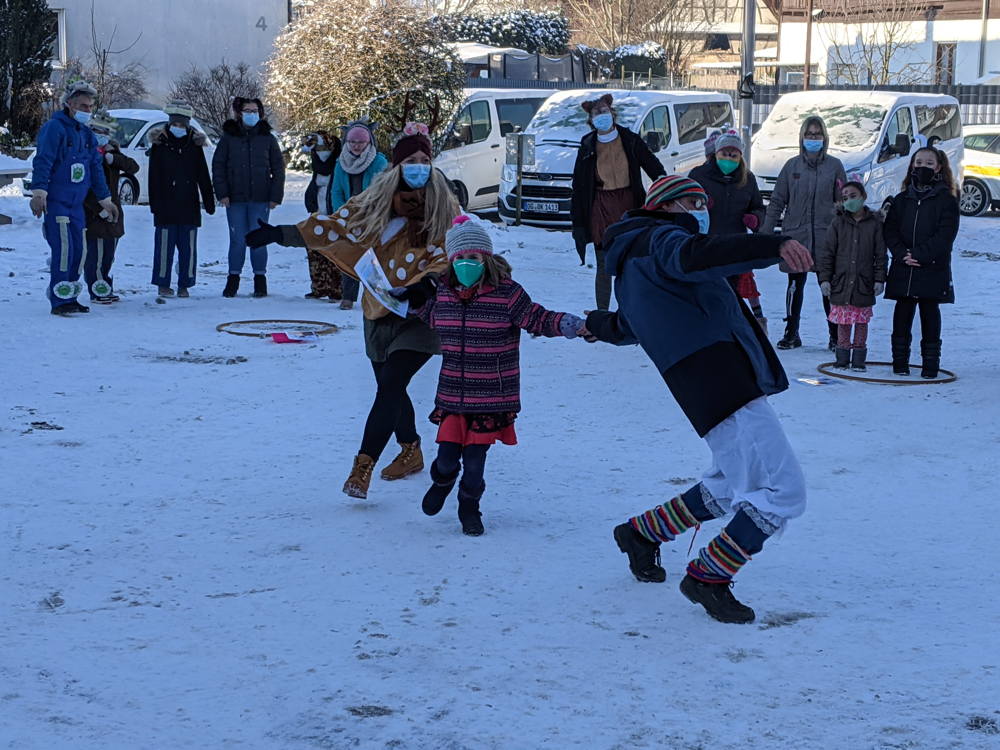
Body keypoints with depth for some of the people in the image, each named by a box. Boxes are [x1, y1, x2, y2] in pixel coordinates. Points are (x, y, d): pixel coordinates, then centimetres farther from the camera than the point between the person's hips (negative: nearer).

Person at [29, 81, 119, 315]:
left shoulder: (86, 134, 16)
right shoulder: (55, 128, -9)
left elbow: (96, 168, 23)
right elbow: (42, 162, -17)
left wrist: (105, 200, 25)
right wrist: (39, 192, -26)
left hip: (76, 203, 8)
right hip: (55, 202, -8)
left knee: (79, 250, 6)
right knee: (63, 249, -14)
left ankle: (69, 298, 15)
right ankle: (59, 301, -11)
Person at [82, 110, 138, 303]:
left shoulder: (111, 152, 13)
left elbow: (133, 167, -2)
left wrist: (113, 158, -19)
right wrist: (99, 209, -20)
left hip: (112, 212, 7)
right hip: (92, 214, -7)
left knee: (109, 255, 13)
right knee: (95, 255, -8)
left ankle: (106, 289, 21)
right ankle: (96, 291, -2)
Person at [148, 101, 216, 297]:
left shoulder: (195, 144, 8)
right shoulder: (159, 143, 2)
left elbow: (203, 176, 10)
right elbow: (154, 177, 0)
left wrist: (209, 201, 6)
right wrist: (155, 203, -6)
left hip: (189, 205, 2)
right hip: (166, 206, -2)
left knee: (188, 246, 3)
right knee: (165, 244, -2)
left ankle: (185, 284, 10)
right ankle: (163, 283, 7)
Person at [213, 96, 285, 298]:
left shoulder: (267, 138, 6)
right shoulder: (229, 137, 5)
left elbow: (278, 168, 8)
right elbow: (218, 166, 7)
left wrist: (276, 196, 1)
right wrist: (222, 193, -3)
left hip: (260, 199, 0)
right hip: (235, 199, 0)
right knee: (237, 240, 0)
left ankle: (260, 280, 9)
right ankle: (233, 279, 10)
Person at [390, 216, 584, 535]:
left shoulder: (507, 293, -12)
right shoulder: (443, 293, 2)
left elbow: (537, 319, -8)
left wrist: (564, 324, -24)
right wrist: (416, 300, 14)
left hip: (492, 398, -3)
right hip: (452, 395, 3)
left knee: (475, 456, 1)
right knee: (447, 456, 2)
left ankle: (469, 505, 28)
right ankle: (443, 481, 39)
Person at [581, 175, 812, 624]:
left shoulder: (632, 266, 26)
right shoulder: (660, 240, -3)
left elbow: (626, 325, 43)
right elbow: (697, 256, -28)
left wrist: (596, 326, 67)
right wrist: (775, 246, -40)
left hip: (722, 385, 10)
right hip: (720, 380, -10)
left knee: (733, 486, 26)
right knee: (783, 492, -11)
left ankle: (641, 534, 36)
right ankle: (709, 578, 0)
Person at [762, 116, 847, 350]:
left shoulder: (834, 166, 5)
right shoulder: (792, 166, 8)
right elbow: (777, 201, 10)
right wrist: (766, 232, 4)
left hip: (826, 236, -1)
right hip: (796, 234, 1)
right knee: (795, 285, 5)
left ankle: (835, 335, 9)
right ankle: (791, 333, 15)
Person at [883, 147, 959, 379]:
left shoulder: (946, 200, 1)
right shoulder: (901, 200, 12)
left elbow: (945, 236, -8)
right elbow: (890, 231, 6)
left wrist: (919, 254, -16)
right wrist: (902, 254, -11)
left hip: (933, 270, -3)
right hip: (903, 270, 3)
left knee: (930, 314, 1)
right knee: (902, 313, 3)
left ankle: (930, 363, 7)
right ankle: (900, 362, 11)